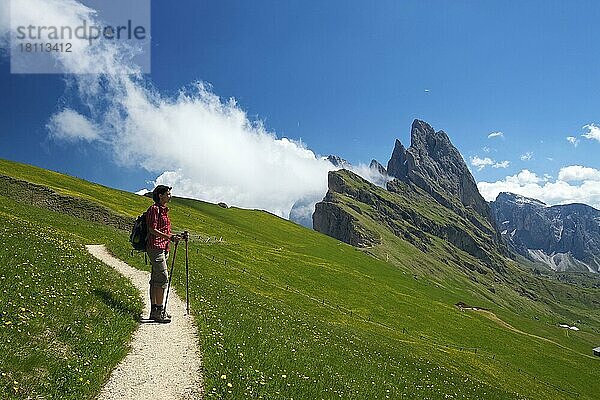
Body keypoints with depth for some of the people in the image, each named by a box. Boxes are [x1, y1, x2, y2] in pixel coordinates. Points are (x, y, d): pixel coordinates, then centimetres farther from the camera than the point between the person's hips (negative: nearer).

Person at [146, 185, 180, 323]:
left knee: (155, 280, 11)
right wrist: (169, 237, -22)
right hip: (156, 248, -10)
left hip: (163, 248, 10)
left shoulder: (164, 210, 19)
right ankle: (159, 312, -6)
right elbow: (152, 230, -16)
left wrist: (174, 236, 11)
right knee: (163, 278, -11)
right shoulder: (154, 209, -9)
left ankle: (154, 311, 15)